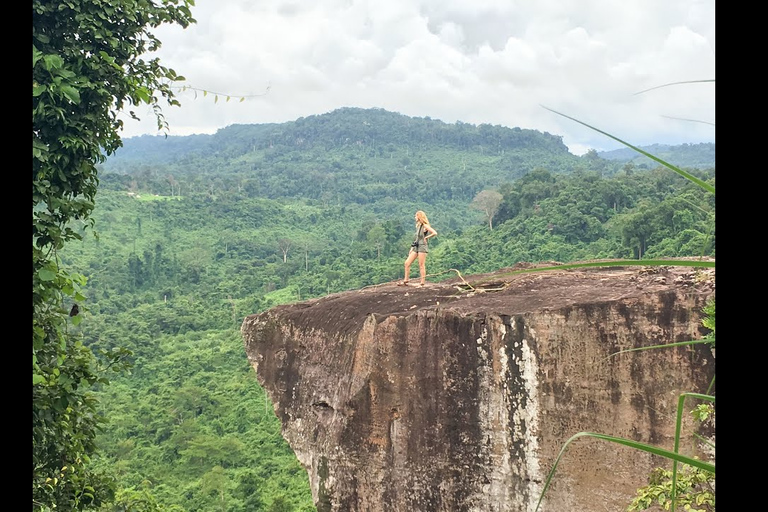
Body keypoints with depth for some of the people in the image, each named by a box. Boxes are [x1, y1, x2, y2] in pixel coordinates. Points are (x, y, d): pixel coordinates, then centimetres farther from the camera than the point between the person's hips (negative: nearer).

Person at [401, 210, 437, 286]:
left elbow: (435, 233, -21)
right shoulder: (418, 226, 15)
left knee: (421, 265, -5)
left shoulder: (425, 226, -10)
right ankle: (405, 281, 10)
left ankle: (422, 283, 2)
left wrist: (426, 237, -11)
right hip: (416, 247, 9)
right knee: (407, 263, 4)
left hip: (422, 247, -9)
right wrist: (412, 248, 19)